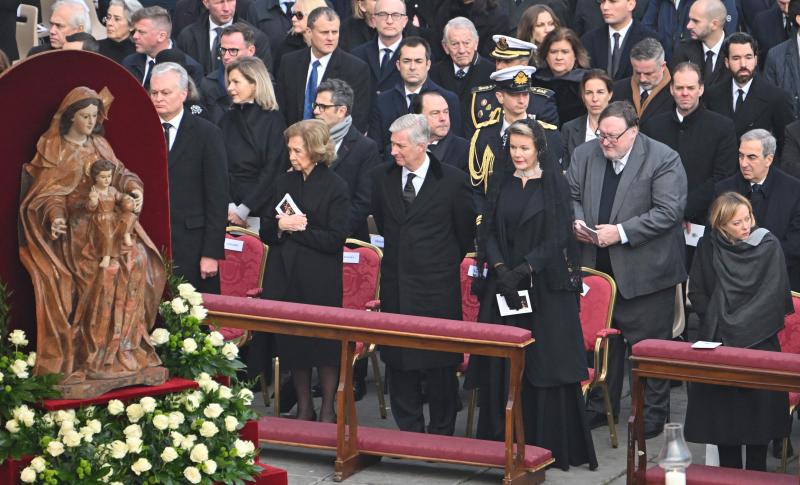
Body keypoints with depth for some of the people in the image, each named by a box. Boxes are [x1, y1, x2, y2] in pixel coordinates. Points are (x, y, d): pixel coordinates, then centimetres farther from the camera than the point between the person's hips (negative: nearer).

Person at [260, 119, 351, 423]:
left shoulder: (335, 187, -6)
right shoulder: (283, 183, 10)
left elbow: (335, 240, -12)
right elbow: (265, 232, 11)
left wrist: (298, 229, -12)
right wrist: (280, 226, -10)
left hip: (321, 281, -5)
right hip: (286, 277, 5)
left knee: (325, 344, 0)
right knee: (291, 343, 8)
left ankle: (328, 410, 11)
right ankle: (304, 408, 19)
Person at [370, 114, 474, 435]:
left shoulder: (453, 181, -7)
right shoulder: (382, 177, 4)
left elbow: (465, 233, 3)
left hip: (437, 287, -4)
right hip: (396, 285, 4)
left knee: (439, 364, 2)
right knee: (398, 361, 8)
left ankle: (441, 432, 13)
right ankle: (408, 430, 18)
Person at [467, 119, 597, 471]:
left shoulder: (554, 184, -1)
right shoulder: (501, 183, 9)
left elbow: (558, 236, -7)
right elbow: (488, 231, 6)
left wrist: (523, 269, -15)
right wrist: (499, 267, -10)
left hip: (545, 286, -3)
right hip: (503, 283, 3)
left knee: (545, 361, -4)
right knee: (500, 365, 2)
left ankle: (552, 445, 1)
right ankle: (503, 440, 10)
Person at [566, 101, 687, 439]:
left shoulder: (663, 160, -12)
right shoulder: (585, 155, 4)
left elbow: (669, 211, -17)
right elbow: (572, 195, 14)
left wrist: (621, 232, -22)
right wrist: (577, 221, -8)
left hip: (644, 270, -5)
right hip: (598, 268, 5)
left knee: (648, 343, 1)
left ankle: (653, 415, 13)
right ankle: (601, 407, 28)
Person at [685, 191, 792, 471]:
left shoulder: (768, 246, -4)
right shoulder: (708, 247, 3)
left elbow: (773, 296, -8)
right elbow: (696, 293, 9)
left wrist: (737, 325, -12)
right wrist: (716, 321, -6)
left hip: (758, 341, -2)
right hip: (717, 342, 2)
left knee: (758, 405, -2)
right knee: (722, 408, 2)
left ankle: (756, 475, 7)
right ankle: (728, 471, 12)